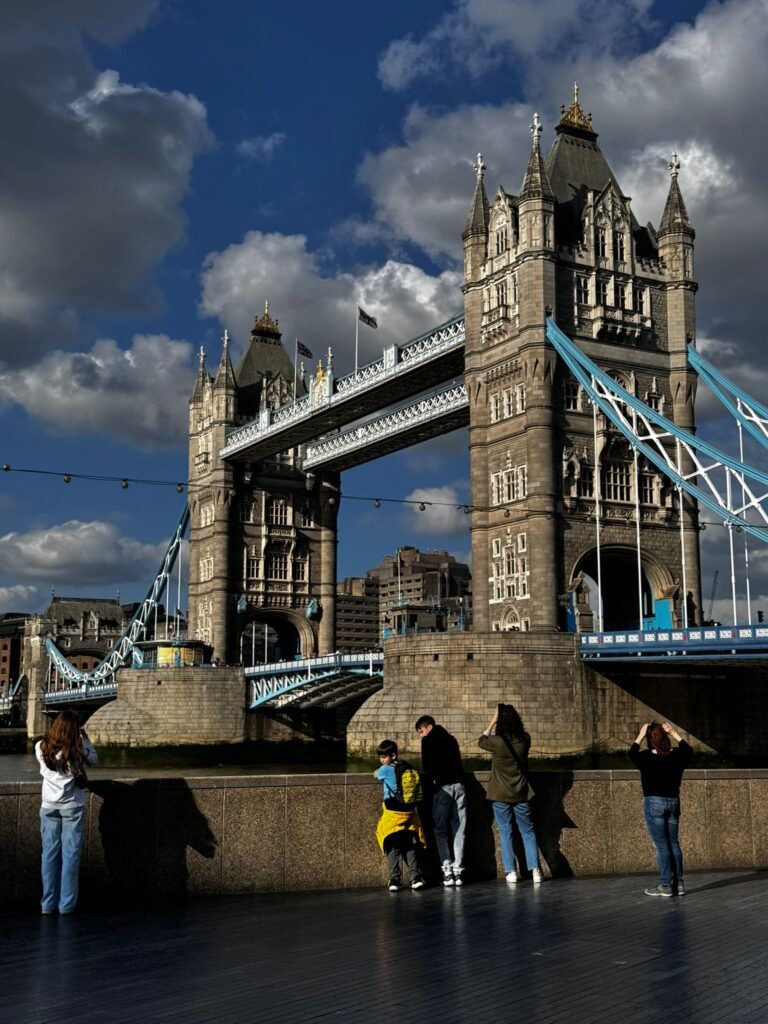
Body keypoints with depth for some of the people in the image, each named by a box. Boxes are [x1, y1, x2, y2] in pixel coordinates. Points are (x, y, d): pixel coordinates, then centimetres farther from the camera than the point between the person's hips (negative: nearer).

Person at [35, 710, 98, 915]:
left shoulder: (41, 748, -5)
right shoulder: (77, 749, -13)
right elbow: (94, 759, 4)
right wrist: (84, 738, 6)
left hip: (49, 807, 3)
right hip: (72, 807, -3)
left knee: (49, 853, 10)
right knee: (70, 855, 4)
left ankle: (48, 903, 13)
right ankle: (66, 904, 8)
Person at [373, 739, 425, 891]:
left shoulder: (386, 769, -8)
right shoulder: (408, 767, 4)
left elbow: (376, 775, 13)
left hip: (393, 814, -5)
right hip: (409, 813, 5)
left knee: (393, 848, 2)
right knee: (410, 847, 10)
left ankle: (395, 880, -1)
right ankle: (416, 877, 5)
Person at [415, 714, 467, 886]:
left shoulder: (429, 740, 4)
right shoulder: (450, 738, 21)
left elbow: (427, 764, -2)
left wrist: (432, 779, 10)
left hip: (443, 787, -5)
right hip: (459, 785, 5)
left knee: (441, 830, 1)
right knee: (458, 830, 4)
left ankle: (447, 869, -10)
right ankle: (458, 870, -2)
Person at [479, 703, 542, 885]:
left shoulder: (496, 741, -15)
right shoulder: (525, 739, -7)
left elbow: (482, 740, 7)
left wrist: (492, 721, 14)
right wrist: (510, 714, 16)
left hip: (500, 795, -2)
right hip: (521, 794, 2)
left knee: (505, 833, 7)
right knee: (528, 832, 10)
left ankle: (511, 871, 4)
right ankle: (535, 869, 2)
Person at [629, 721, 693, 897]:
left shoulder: (646, 757, -14)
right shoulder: (677, 755, -2)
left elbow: (632, 754, 2)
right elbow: (688, 750, 18)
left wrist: (640, 735, 6)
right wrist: (674, 734, 17)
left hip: (654, 803, -5)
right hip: (673, 802, 5)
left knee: (661, 845, -2)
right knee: (673, 843, 11)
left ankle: (665, 885, -1)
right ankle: (679, 883, 12)